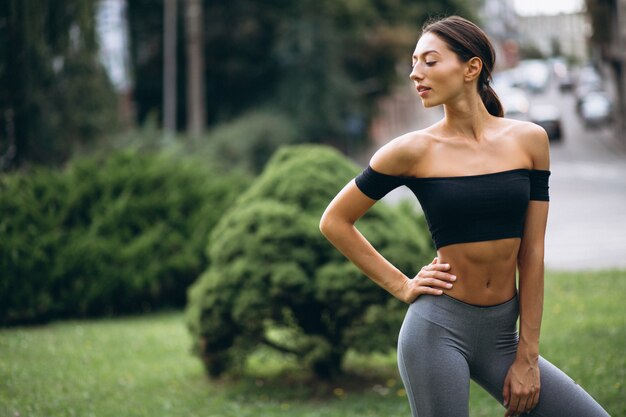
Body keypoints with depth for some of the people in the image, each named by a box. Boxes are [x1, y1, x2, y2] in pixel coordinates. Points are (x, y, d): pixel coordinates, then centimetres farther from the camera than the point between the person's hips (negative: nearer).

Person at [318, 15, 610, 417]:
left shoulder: (528, 140, 1)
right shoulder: (414, 150, -5)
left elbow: (532, 253, 1)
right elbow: (335, 221, 5)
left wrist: (527, 358, 0)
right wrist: (401, 285, 1)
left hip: (501, 334, 3)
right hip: (439, 330, -3)